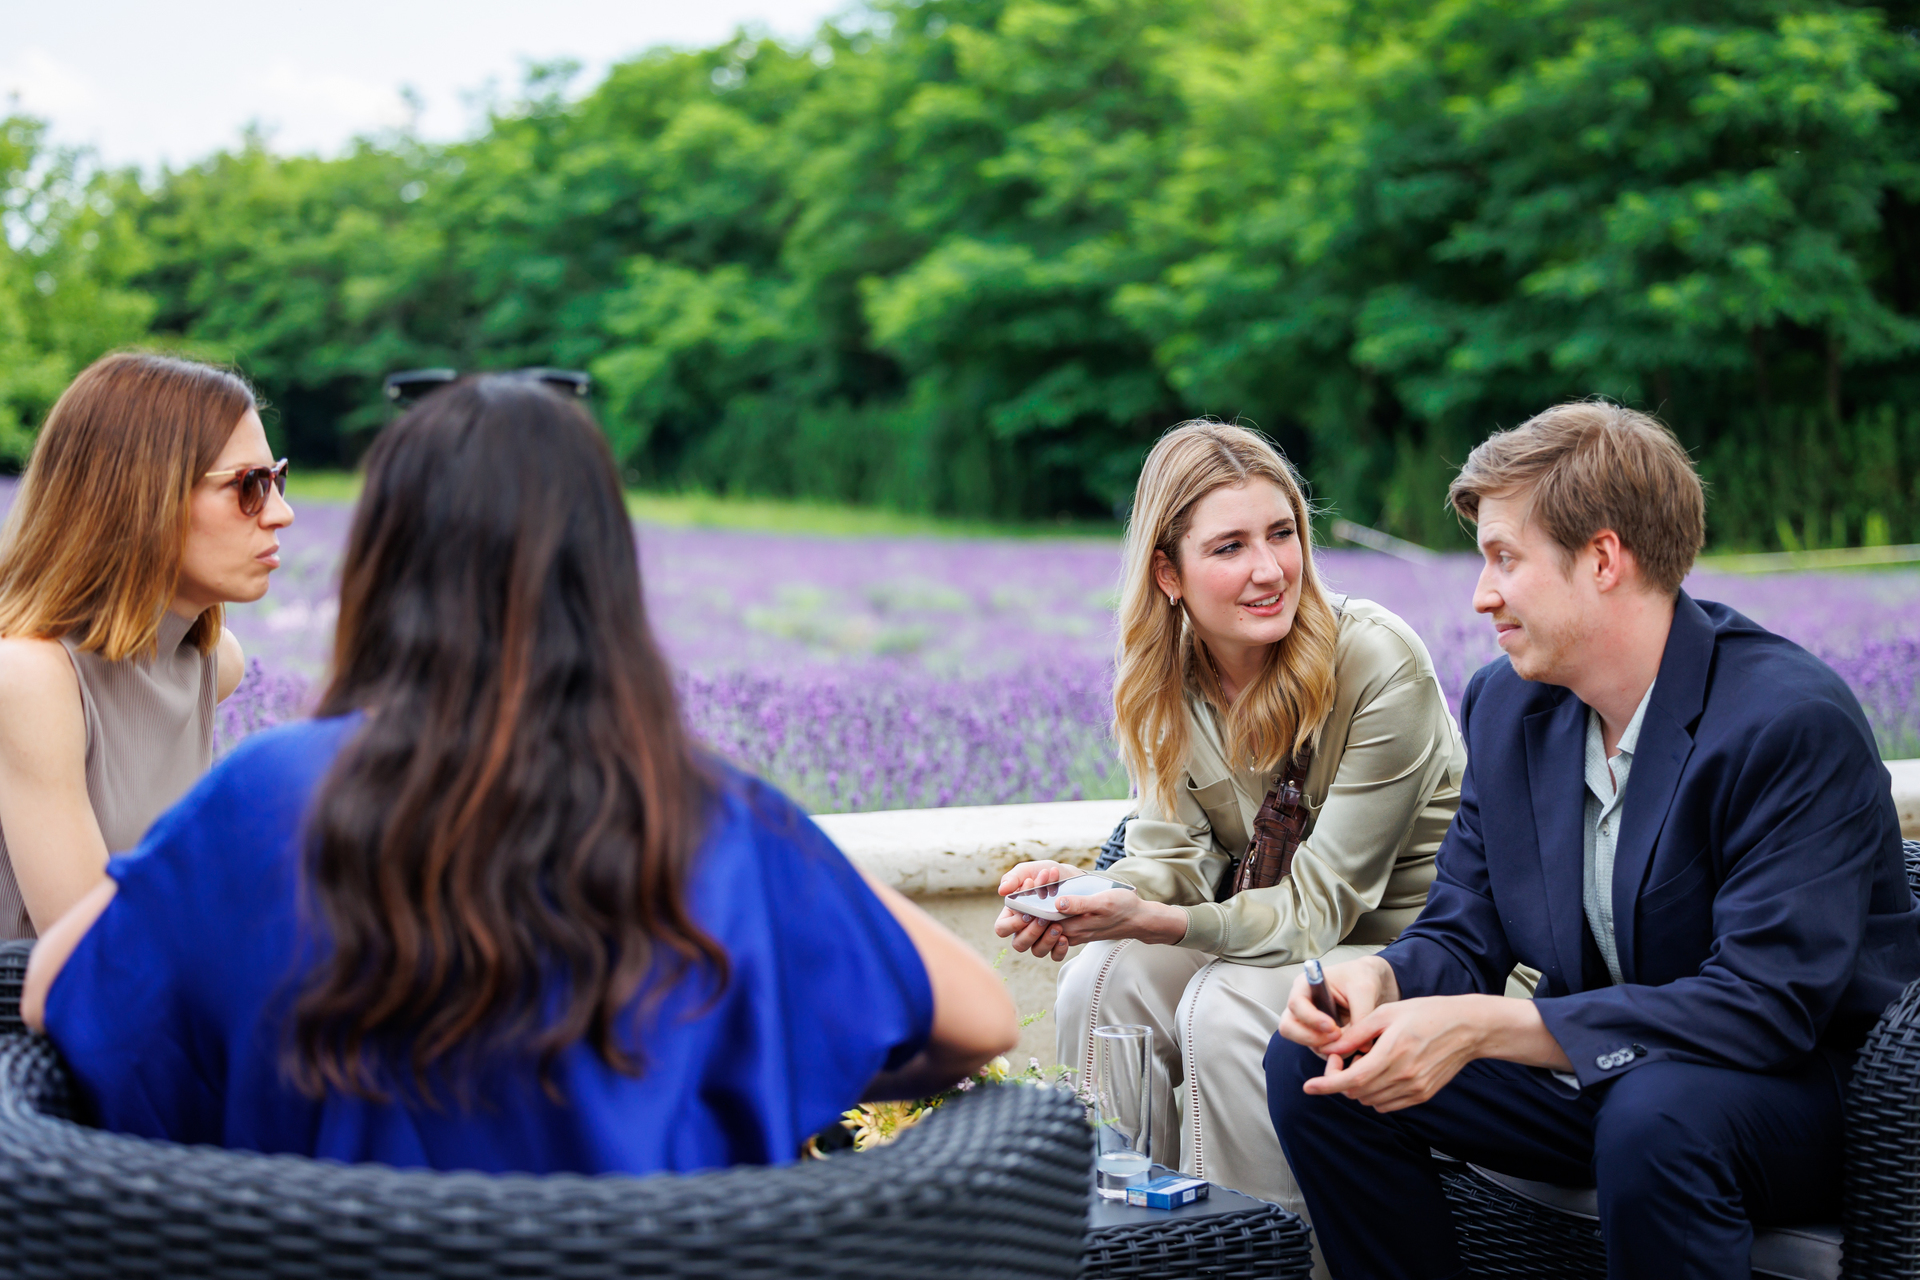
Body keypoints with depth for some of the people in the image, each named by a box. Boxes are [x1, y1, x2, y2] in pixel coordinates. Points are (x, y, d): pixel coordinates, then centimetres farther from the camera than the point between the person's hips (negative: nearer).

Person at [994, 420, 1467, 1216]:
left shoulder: (1381, 666, -23)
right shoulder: (1167, 677, -5)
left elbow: (1323, 901, -22)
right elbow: (1173, 853, -8)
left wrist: (1153, 921, -37)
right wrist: (1087, 894, -31)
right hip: (1281, 935, 5)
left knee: (1227, 1008, -28)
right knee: (1101, 980, -16)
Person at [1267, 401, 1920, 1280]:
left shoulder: (1795, 720, -22)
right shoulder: (1502, 701, 1)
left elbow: (1767, 1002, -29)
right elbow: (1463, 934, 4)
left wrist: (1483, 1027, -34)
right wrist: (1377, 978, -21)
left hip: (1809, 1090, -6)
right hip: (1595, 1072, 7)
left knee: (1654, 1112, -39)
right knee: (1311, 1066, -7)